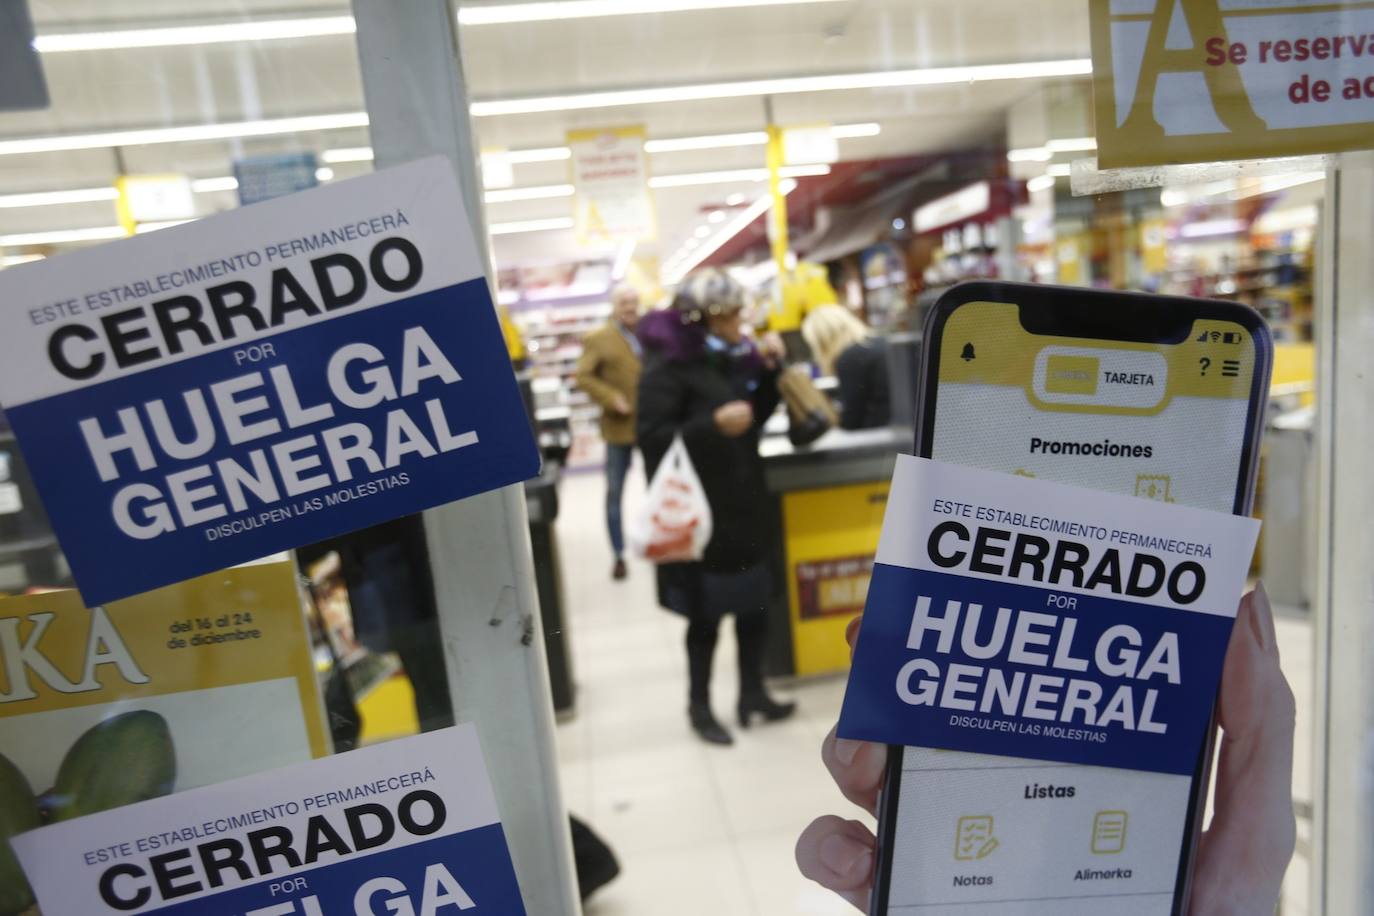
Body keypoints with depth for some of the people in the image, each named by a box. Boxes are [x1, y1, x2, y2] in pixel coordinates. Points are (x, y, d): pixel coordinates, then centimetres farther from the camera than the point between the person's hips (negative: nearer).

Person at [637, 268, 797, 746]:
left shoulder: (733, 355, 7)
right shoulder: (669, 365, -15)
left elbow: (757, 416, 13)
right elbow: (651, 438, -21)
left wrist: (768, 371, -1)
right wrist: (713, 425, -30)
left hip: (744, 501, 7)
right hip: (701, 510, -7)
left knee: (755, 600, 13)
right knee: (706, 612, 5)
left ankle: (752, 693, 30)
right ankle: (699, 706, 24)